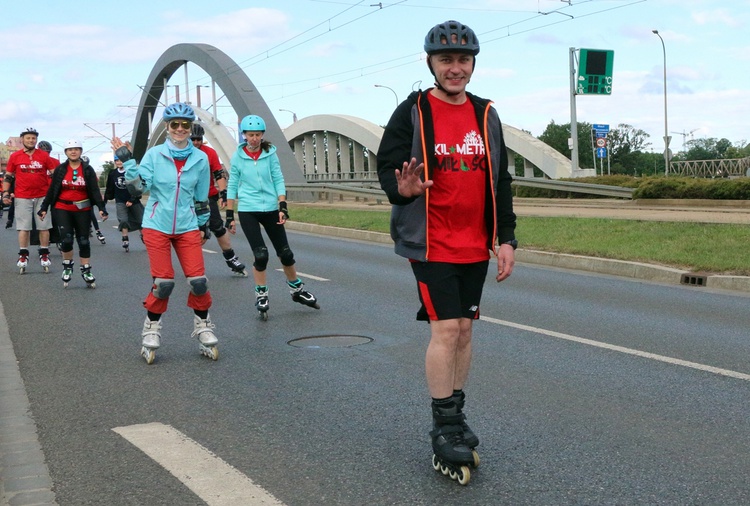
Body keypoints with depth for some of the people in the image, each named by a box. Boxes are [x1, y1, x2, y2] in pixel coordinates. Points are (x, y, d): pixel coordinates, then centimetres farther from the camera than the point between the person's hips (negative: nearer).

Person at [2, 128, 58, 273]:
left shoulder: (44, 156, 2)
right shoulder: (15, 157, 3)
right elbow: (8, 176, 9)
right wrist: (5, 193, 1)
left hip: (42, 196, 0)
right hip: (22, 197, 0)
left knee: (44, 226, 3)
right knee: (23, 227, 2)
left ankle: (44, 255, 12)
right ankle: (23, 256, 8)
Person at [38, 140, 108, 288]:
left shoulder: (88, 170, 0)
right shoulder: (60, 169, 1)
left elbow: (95, 190, -5)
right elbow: (52, 190, 5)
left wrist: (101, 208, -16)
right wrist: (44, 208, 0)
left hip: (83, 210, 1)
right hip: (62, 209, -1)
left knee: (83, 241, 6)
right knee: (66, 239, -12)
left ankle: (86, 271, 18)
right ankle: (67, 266, 11)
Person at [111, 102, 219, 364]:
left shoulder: (200, 159, 3)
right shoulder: (154, 154, -3)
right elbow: (138, 188, -11)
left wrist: (203, 226, 15)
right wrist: (127, 161, -16)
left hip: (187, 228, 2)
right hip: (157, 227, -2)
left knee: (198, 280, -5)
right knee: (163, 282, -4)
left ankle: (203, 328, 16)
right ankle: (151, 331, 16)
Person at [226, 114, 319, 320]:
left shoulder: (270, 153, 0)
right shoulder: (238, 156, -1)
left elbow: (278, 180, 2)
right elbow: (232, 186, 4)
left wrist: (283, 207, -7)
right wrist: (230, 215, 3)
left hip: (270, 208, 2)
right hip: (247, 210, -2)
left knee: (285, 253, 7)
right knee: (260, 255, -11)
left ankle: (297, 289, 28)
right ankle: (261, 296, 8)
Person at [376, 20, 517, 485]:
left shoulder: (486, 115, 9)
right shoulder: (412, 112, -5)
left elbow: (501, 181, 13)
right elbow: (387, 166, -5)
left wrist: (506, 238, 8)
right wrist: (402, 188, -29)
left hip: (476, 246, 5)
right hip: (432, 243, -5)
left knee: (464, 329, 10)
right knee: (445, 328, -10)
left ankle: (454, 417, 23)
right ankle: (445, 430, 1)